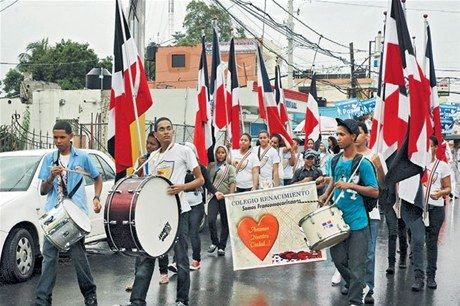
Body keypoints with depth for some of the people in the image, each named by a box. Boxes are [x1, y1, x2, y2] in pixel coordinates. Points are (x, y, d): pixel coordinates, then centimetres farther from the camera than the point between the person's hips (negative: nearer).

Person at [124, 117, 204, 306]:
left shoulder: (184, 151, 0)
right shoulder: (152, 157, 15)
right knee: (147, 256, 1)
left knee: (181, 258, 1)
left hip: (178, 210, -5)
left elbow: (200, 180, -2)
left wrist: (182, 187, -18)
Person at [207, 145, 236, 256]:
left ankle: (221, 247, 11)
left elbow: (232, 183, -3)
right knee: (211, 220, -13)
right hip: (213, 196, 2)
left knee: (225, 222, 2)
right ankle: (214, 242, 7)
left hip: (225, 197, -1)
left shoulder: (230, 168, 6)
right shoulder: (211, 166, 14)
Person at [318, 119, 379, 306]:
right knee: (338, 259, 15)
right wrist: (325, 196, 12)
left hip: (357, 223, -6)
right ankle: (351, 284, 40)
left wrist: (350, 185, -20)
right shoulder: (336, 161, 6)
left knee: (356, 266, -1)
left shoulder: (363, 164, -12)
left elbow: (375, 192, -12)